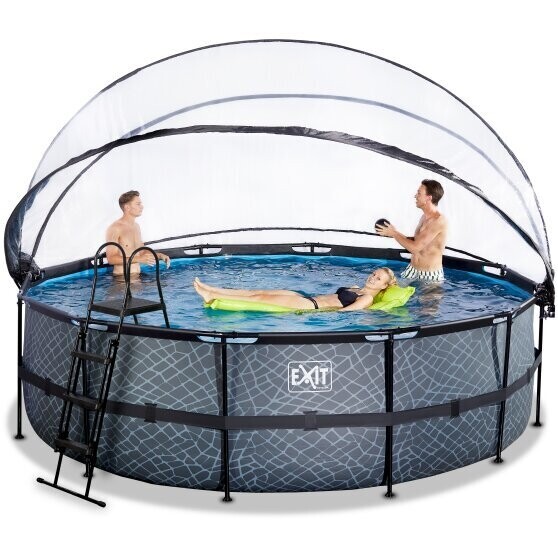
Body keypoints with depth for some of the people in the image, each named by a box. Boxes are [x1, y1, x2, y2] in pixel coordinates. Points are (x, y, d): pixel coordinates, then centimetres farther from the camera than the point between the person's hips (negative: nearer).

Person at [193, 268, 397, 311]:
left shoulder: (367, 298, -6)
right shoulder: (355, 290, 22)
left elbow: (343, 310, -19)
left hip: (311, 306, -8)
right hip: (310, 300, 8)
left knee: (262, 297, -12)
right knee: (259, 292, 0)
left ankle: (213, 297, -12)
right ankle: (211, 291, -1)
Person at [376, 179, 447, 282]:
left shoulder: (438, 221, -22)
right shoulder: (425, 217, 8)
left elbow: (415, 248, -24)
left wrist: (394, 233, -12)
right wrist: (395, 233, 3)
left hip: (430, 275, -8)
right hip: (412, 269, 8)